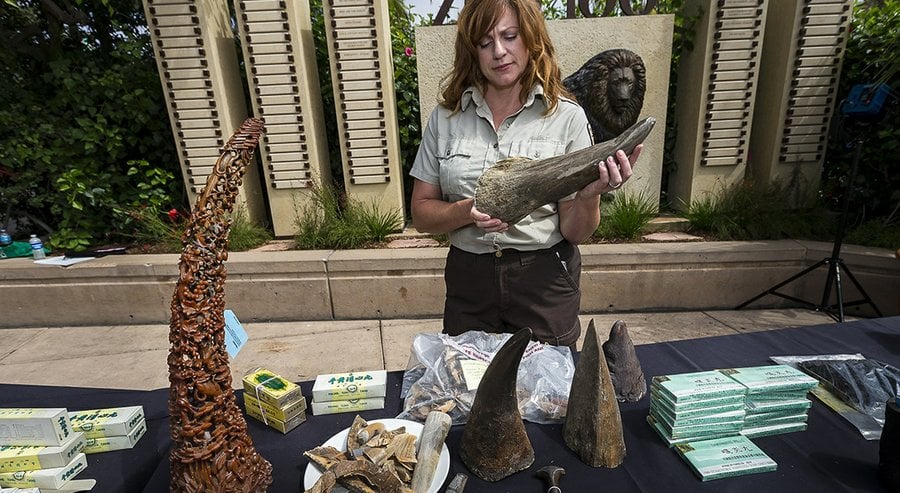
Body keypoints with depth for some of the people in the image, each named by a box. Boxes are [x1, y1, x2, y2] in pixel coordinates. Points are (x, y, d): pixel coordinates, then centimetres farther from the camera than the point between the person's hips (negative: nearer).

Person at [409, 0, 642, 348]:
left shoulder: (567, 117, -4)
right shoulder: (446, 118, 0)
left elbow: (574, 233, -4)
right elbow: (421, 214, -1)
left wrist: (589, 198, -24)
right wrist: (467, 212, -19)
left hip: (546, 283, -1)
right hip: (468, 281, 2)